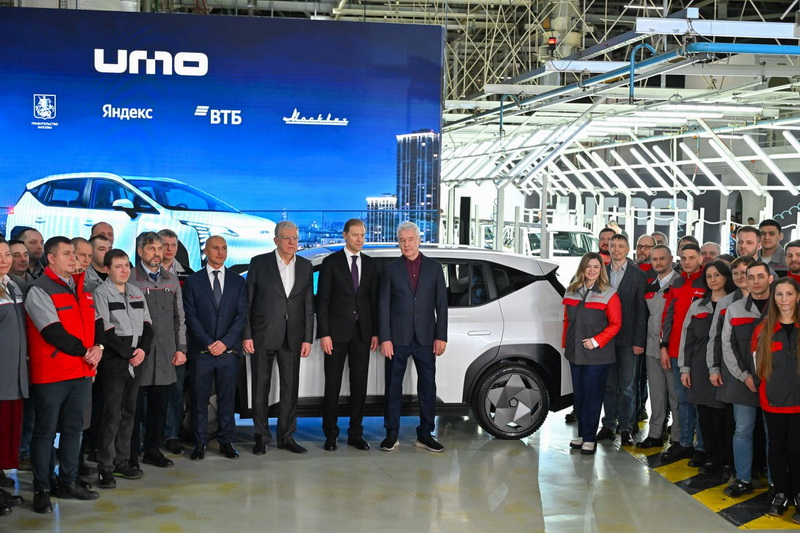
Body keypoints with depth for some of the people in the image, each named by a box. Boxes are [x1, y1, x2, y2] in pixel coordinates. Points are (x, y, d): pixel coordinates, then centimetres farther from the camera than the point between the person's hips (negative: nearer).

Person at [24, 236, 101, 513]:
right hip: (50, 375, -7)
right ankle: (41, 490, 8)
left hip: (82, 372, 7)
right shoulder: (39, 290, -9)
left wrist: (98, 348, -3)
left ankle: (68, 482, 24)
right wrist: (84, 351, -12)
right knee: (45, 431, 1)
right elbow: (53, 333, -17)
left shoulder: (82, 290, 15)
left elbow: (96, 323, 16)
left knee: (73, 428, 13)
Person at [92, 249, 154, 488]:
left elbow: (147, 325, 11)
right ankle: (105, 466, 0)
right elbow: (106, 331, -12)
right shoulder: (101, 293, -5)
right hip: (113, 361, -6)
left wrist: (142, 350, -6)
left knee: (129, 412, 10)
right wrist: (129, 353, -13)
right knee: (112, 414, -6)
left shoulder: (137, 293, 13)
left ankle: (121, 460, 20)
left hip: (135, 361, 6)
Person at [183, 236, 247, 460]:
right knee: (199, 399, 1)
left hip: (228, 350, 1)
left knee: (227, 398, 5)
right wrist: (208, 343, -11)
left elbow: (242, 315, 3)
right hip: (201, 350, -1)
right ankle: (200, 443, 9)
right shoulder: (193, 281, 5)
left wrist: (225, 342, -8)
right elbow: (191, 316, -1)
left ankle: (225, 441, 14)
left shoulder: (237, 281, 10)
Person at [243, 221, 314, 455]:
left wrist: (308, 338, 1)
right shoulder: (259, 263, -1)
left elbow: (308, 305, 7)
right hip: (263, 336, -2)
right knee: (261, 387, 4)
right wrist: (246, 335, -7)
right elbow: (247, 302, -1)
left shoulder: (305, 266, 7)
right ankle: (261, 436, 14)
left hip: (292, 337, 3)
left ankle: (286, 436, 15)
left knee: (290, 387, 5)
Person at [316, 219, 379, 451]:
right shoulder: (331, 262, -1)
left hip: (362, 333, 3)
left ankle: (355, 433, 14)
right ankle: (330, 434, 8)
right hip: (337, 332, -3)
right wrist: (324, 333, -10)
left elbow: (374, 300, 11)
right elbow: (322, 300, -3)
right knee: (332, 384, 1)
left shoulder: (370, 264, 10)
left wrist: (375, 332, 4)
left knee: (359, 384, 6)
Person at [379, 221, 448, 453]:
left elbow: (441, 304, 5)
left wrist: (441, 336, -3)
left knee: (428, 386, 4)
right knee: (393, 386, 3)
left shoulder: (434, 267, 7)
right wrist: (384, 338, -7)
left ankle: (425, 435, 13)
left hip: (425, 338, 1)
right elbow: (383, 305, 1)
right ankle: (391, 434, 12)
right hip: (398, 338, -1)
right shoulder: (391, 269, 4)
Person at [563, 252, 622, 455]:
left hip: (598, 354, -5)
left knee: (592, 396, -2)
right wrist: (566, 343, 11)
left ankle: (589, 438, 5)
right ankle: (581, 434, 19)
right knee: (579, 395, 9)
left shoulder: (609, 294, -5)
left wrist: (596, 341, -15)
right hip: (575, 352, 5)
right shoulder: (572, 292, 10)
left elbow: (615, 324, -7)